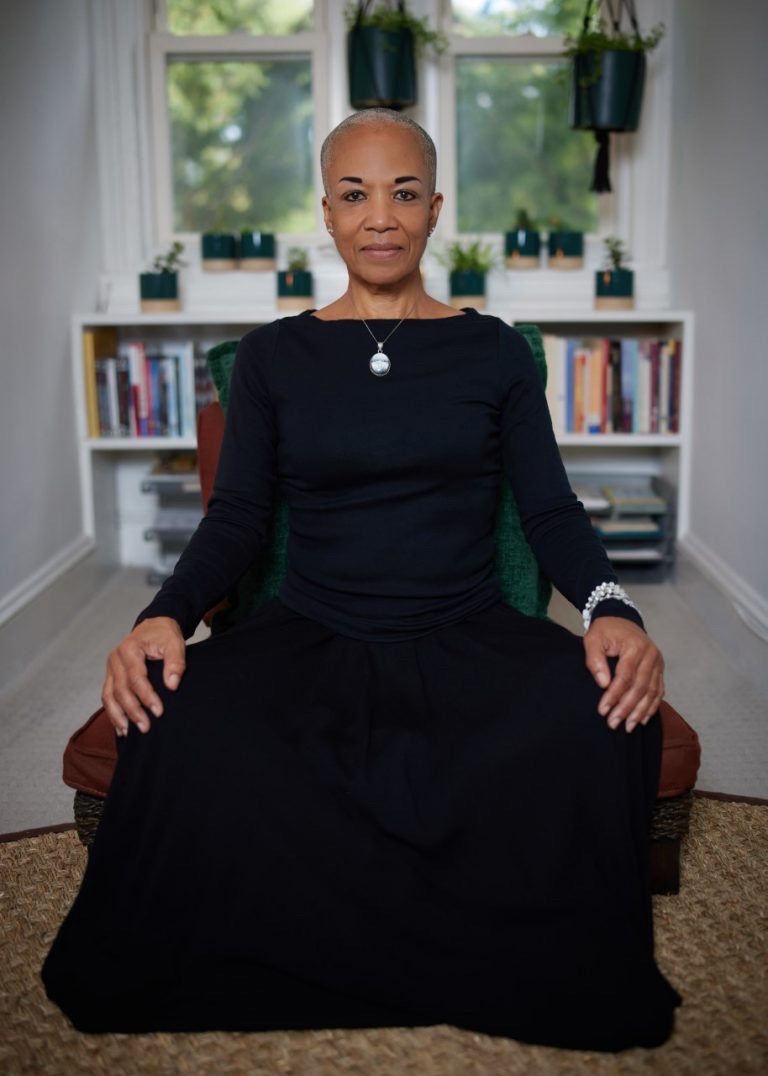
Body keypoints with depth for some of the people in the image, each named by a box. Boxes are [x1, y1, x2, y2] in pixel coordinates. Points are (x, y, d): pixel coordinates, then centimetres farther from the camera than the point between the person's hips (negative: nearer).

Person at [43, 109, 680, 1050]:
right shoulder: (275, 355, 11)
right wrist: (165, 615, -14)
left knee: (600, 723, -33)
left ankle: (551, 989, -7)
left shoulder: (492, 351, 10)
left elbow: (550, 511, 5)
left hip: (467, 642, 0)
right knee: (181, 729, -32)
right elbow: (235, 516, 6)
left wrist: (610, 608, -17)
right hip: (308, 641, 1)